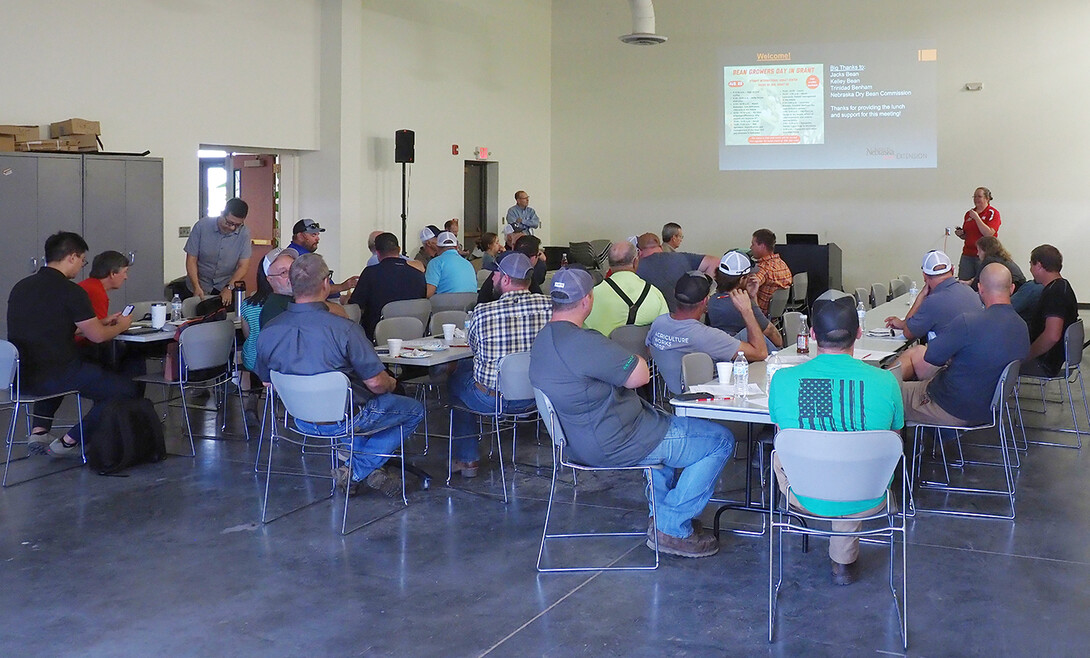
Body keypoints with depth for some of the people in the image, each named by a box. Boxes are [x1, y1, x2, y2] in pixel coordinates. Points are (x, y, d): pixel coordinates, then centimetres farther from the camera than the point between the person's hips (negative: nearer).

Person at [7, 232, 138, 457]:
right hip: (54, 377, -8)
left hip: (18, 375, 8)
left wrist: (101, 322, 29)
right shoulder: (71, 291, -11)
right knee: (125, 389, 3)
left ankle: (39, 430, 24)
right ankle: (69, 443, 6)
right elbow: (97, 336, -3)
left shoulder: (21, 286, 12)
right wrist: (121, 325, 19)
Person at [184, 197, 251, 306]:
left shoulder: (244, 233, -7)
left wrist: (229, 288, -20)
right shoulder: (201, 226, -9)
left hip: (227, 286, 1)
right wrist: (197, 287, -18)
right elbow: (191, 259, -7)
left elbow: (243, 266, -6)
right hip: (200, 286, -1)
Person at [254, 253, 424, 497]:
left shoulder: (267, 332, -10)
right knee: (414, 409, 15)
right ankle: (356, 471, 7)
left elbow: (267, 382, 6)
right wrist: (392, 383, 4)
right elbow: (376, 383, -20)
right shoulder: (345, 329, -27)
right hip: (344, 420, -6)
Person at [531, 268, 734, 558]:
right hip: (614, 444, -11)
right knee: (720, 440, -1)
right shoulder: (584, 343, -29)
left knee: (664, 421, 36)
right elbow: (639, 376, -24)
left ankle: (660, 514, 34)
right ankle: (672, 529, 4)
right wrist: (636, 359, -3)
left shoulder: (543, 338, 4)